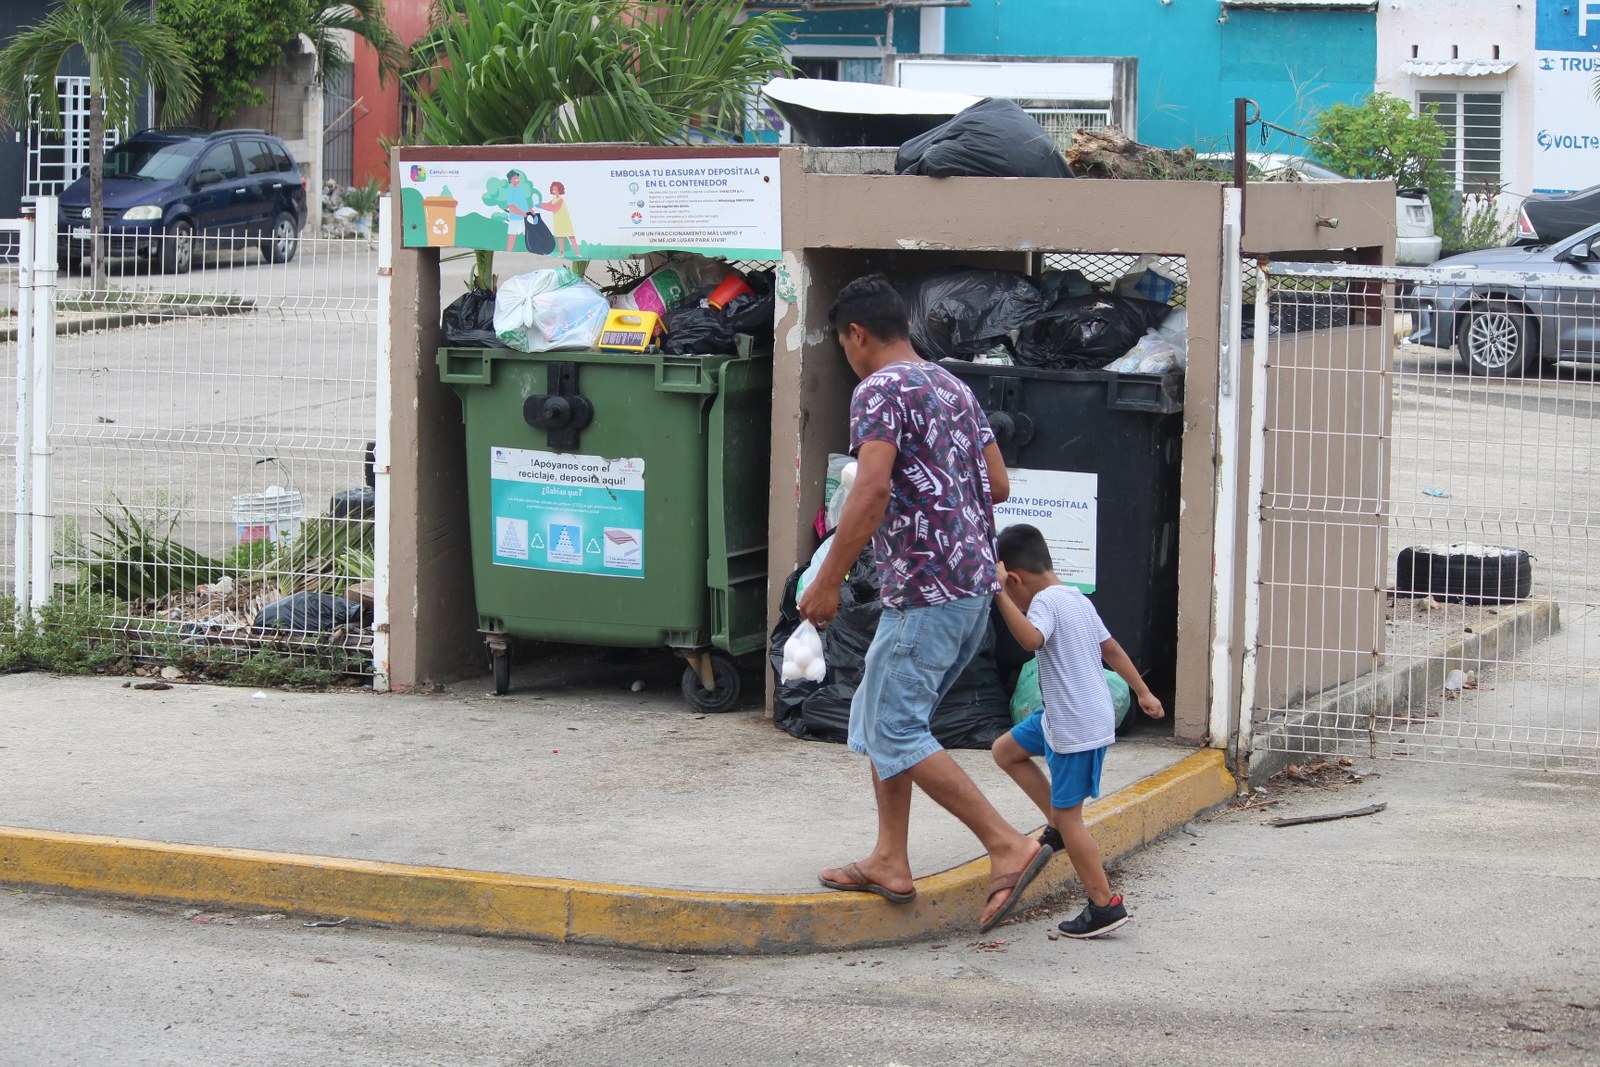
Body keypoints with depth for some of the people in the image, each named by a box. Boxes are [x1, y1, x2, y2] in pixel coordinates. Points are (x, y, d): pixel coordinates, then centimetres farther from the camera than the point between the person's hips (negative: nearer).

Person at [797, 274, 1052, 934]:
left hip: (925, 588, -9)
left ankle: (1008, 846, -12)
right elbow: (998, 485, 19)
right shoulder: (954, 388, 16)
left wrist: (827, 581, -18)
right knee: (879, 717, 17)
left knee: (896, 733, -6)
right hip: (974, 583, 9)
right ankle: (889, 861, 18)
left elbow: (872, 490, -23)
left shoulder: (879, 391, -11)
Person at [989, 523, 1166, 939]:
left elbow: (1031, 639, -39)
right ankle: (1059, 824, 21)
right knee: (1006, 751, 20)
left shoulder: (1046, 600, -18)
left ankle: (1105, 905, 1)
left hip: (1077, 729, -10)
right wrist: (1143, 692, 29)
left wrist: (999, 593, -39)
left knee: (1067, 815, -3)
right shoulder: (1077, 599, 12)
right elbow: (1111, 648, 20)